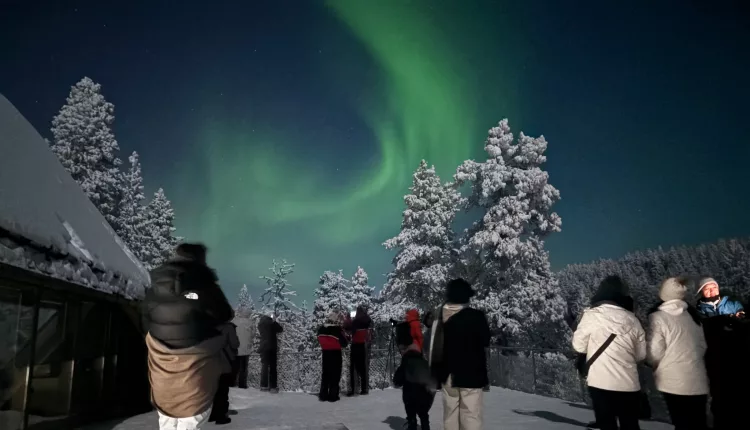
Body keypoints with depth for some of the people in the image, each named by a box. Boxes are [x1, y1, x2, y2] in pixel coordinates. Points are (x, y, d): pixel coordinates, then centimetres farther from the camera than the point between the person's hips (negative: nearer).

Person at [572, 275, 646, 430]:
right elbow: (641, 354, 9)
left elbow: (579, 346, 0)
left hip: (601, 382, -3)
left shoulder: (592, 315, -6)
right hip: (629, 384, 3)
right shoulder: (632, 319, 3)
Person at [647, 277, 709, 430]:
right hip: (698, 382, 5)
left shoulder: (658, 318, -10)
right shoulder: (693, 316, 9)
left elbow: (655, 354, -10)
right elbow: (702, 347, 17)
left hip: (674, 382, -5)